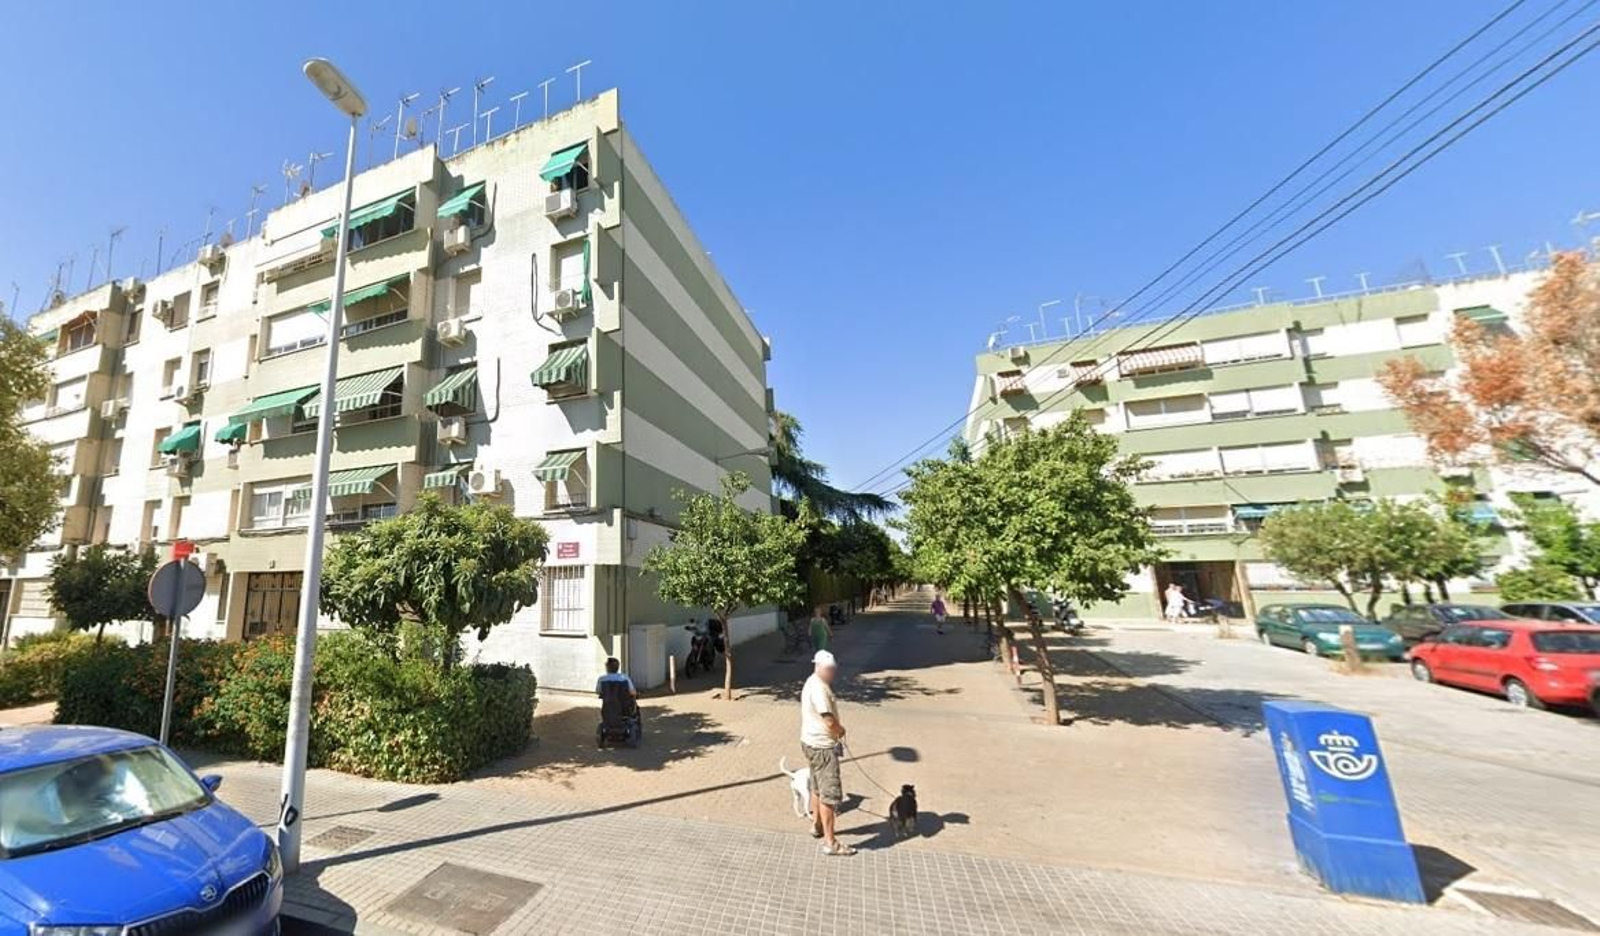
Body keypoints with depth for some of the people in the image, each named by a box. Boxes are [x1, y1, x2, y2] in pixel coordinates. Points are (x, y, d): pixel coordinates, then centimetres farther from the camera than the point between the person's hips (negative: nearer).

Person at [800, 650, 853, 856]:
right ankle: (830, 842, 10)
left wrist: (836, 729, 6)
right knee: (830, 793, 0)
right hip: (821, 747, -10)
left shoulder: (814, 684, 8)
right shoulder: (818, 688, -26)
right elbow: (829, 722, -27)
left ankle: (817, 826, 40)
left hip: (813, 743, 10)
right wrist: (841, 730, -7)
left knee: (818, 788, 24)